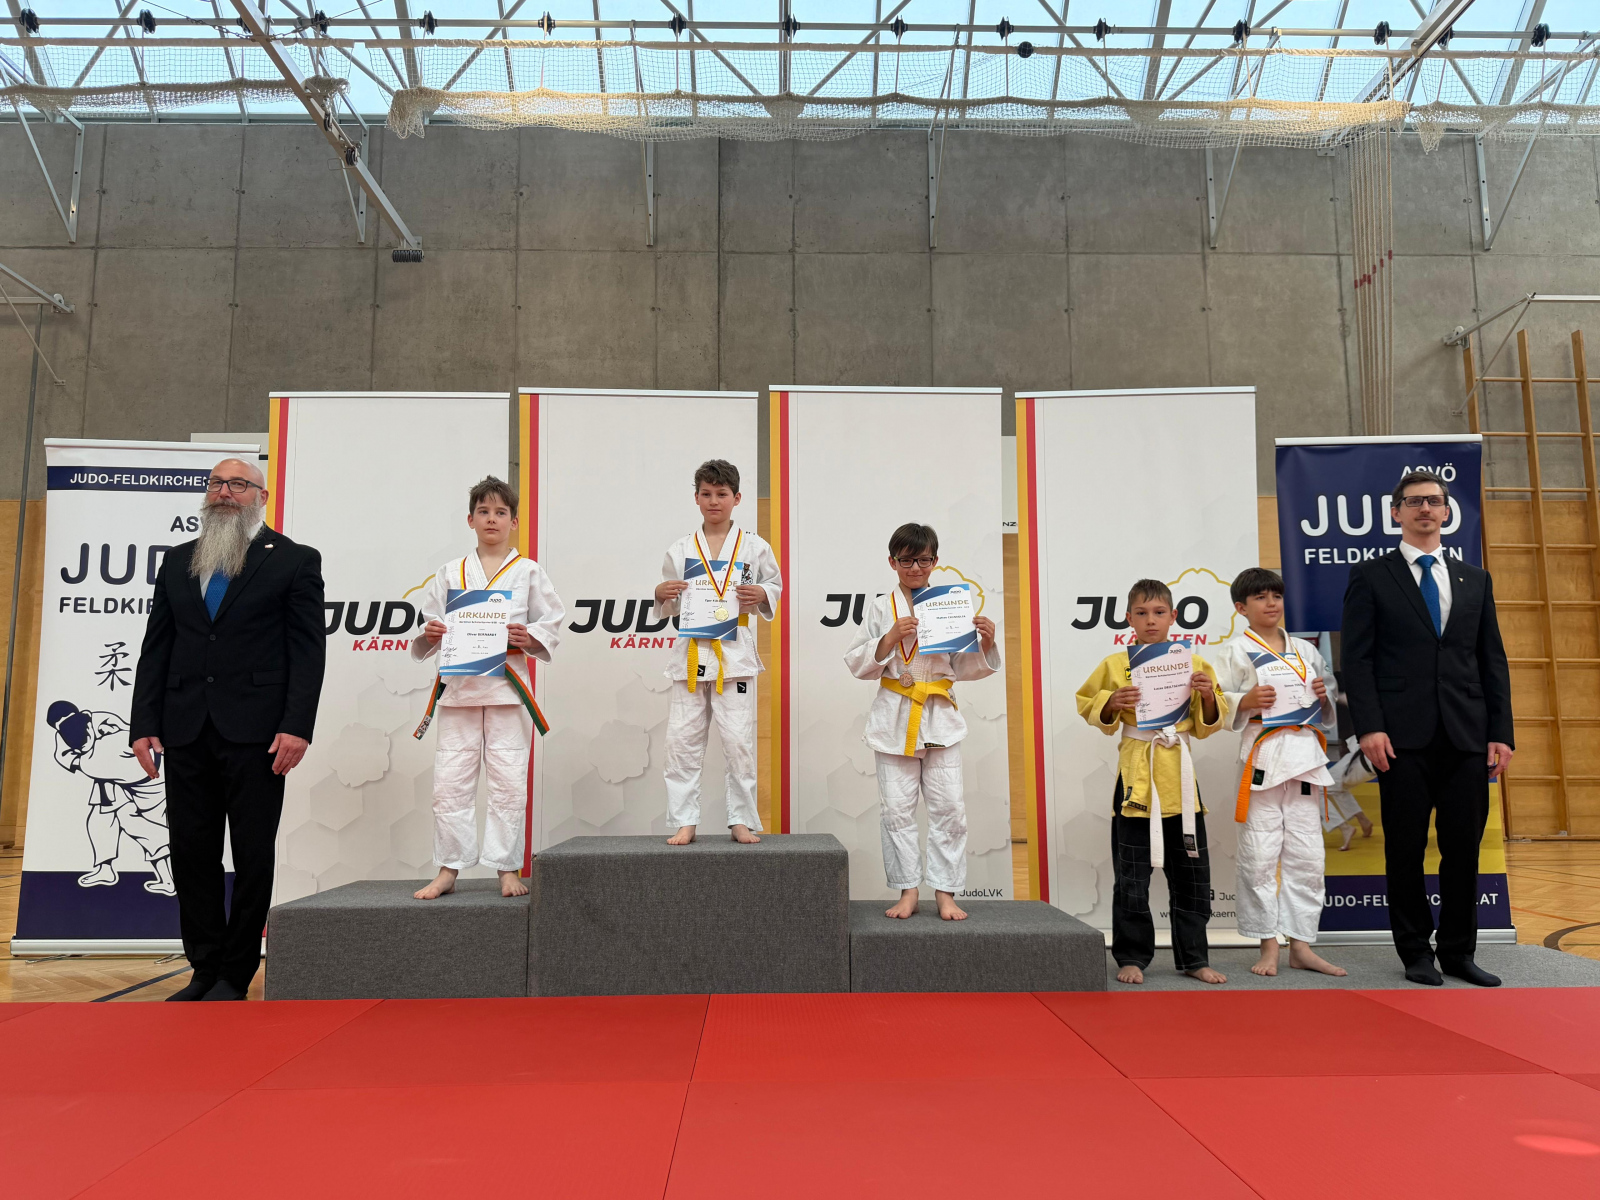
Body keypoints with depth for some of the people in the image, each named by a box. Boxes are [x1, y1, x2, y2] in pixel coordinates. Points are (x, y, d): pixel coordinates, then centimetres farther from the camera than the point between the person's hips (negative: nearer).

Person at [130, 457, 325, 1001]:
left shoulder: (295, 560, 3)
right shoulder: (177, 562, 16)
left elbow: (308, 650, -4)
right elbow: (156, 648, 14)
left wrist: (297, 726, -13)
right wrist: (144, 724, 4)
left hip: (255, 731, -4)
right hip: (186, 731, 5)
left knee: (253, 857, 1)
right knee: (191, 854, 8)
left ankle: (235, 976, 13)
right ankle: (205, 970, 19)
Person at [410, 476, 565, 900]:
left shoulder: (529, 572, 7)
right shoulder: (450, 573, 13)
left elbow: (552, 625, 5)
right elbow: (428, 621, 14)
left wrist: (529, 637, -14)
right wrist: (430, 634, -7)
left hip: (507, 687, -2)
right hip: (458, 686, 2)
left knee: (509, 782, -1)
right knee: (450, 782, 2)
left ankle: (508, 869, 10)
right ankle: (447, 871, 13)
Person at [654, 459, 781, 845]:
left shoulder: (754, 547, 5)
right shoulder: (680, 550, 9)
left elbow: (776, 585, 13)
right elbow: (670, 608, 16)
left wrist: (762, 595, -8)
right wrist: (662, 594, -5)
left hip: (735, 651, -2)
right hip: (691, 651, 2)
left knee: (739, 741, -2)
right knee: (683, 740, 1)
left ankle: (741, 821, 10)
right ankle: (684, 822, 11)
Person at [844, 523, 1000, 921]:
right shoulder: (882, 608, 3)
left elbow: (965, 668, 8)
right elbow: (857, 665, 0)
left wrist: (986, 644, -10)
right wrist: (889, 639, -13)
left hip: (940, 718, 1)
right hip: (894, 719, 0)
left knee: (949, 806, -1)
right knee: (897, 809, 3)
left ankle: (945, 892, 10)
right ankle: (908, 891, 15)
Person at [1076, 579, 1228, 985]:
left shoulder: (1193, 663, 7)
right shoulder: (1115, 664, 2)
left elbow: (1207, 724, 11)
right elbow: (1090, 707, 5)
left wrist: (1208, 696, -8)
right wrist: (1112, 703, -14)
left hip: (1179, 774, 2)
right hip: (1135, 775, -2)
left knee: (1191, 874, 8)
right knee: (1131, 877, 2)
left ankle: (1194, 958, 22)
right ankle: (1132, 957, 15)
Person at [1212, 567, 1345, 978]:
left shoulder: (1305, 651, 17)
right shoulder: (1235, 651, 2)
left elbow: (1331, 710, 23)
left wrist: (1325, 697, 2)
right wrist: (1246, 701, -20)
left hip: (1305, 757, 5)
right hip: (1262, 757, -4)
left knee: (1307, 855, 6)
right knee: (1259, 855, -3)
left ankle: (1301, 945, 15)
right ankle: (1268, 945, 9)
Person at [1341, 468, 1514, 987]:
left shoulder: (1476, 579, 16)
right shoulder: (1370, 577, 5)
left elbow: (1493, 661, 13)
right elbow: (1357, 658, -2)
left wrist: (1501, 732, 5)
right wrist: (1369, 727, -12)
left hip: (1468, 737, 3)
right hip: (1403, 736, -3)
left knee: (1464, 848, 6)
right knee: (1406, 850, 3)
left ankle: (1458, 952, 19)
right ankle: (1416, 953, 15)